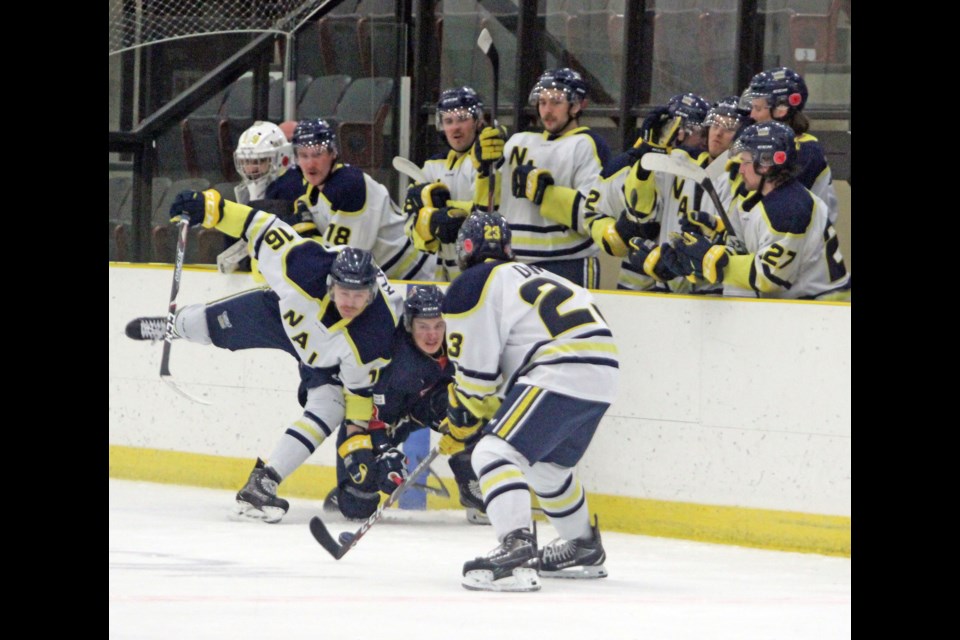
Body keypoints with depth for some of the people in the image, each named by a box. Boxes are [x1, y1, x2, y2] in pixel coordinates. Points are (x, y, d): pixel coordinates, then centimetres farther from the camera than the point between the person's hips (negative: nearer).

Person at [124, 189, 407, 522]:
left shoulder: (377, 336, -41)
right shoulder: (307, 266, -43)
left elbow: (362, 390, -27)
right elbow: (264, 228, -31)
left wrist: (359, 439, -29)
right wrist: (210, 205, -35)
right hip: (283, 311, 2)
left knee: (327, 411, -24)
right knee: (205, 325, 19)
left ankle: (261, 485, -16)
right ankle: (173, 324, 58)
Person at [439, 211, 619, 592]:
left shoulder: (468, 288, 1)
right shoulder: (532, 275, 29)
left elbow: (476, 372, -1)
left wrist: (462, 421, 14)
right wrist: (476, 411, 32)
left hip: (560, 374, -9)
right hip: (603, 371, 9)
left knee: (495, 453, -14)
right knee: (548, 463, 30)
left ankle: (517, 550, -33)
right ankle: (584, 549, 45)